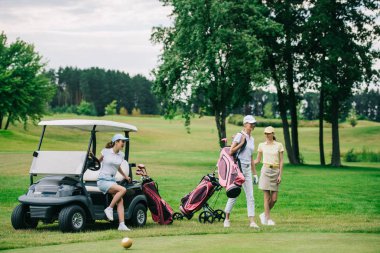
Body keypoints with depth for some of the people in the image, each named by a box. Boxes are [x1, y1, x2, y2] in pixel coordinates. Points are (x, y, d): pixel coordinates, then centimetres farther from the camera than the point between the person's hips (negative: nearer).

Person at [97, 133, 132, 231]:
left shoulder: (121, 155, 11)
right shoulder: (106, 151, -4)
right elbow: (98, 161, 13)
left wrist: (125, 176, 34)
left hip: (112, 180, 6)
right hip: (103, 180, -6)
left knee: (120, 201, -14)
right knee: (123, 189, -27)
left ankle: (122, 225, -19)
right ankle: (109, 209, -14)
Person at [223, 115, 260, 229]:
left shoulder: (251, 139, 15)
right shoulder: (240, 135, -8)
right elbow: (231, 152, -17)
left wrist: (255, 173, 18)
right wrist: (242, 143, -18)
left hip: (247, 169, 7)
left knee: (250, 196, 0)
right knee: (234, 194, -1)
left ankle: (252, 221, -3)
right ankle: (227, 219, 12)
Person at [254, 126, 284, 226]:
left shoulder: (279, 145, 3)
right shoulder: (261, 145, 5)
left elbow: (281, 161, 2)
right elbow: (258, 160, 13)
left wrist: (280, 175, -5)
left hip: (275, 172, 1)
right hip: (265, 170, -1)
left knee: (274, 199, -2)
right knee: (267, 197, -4)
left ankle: (264, 215, 20)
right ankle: (268, 219, 4)